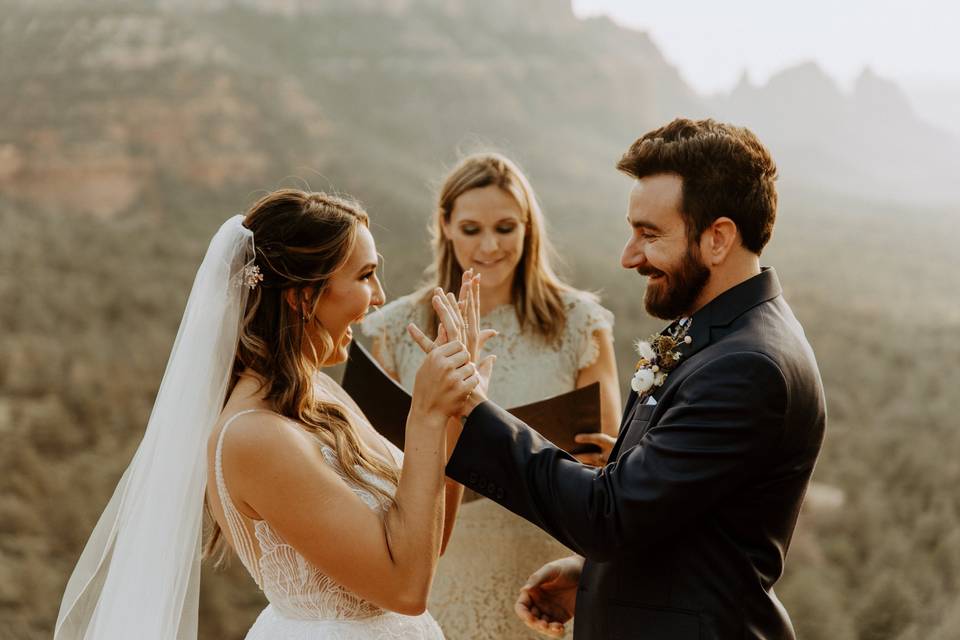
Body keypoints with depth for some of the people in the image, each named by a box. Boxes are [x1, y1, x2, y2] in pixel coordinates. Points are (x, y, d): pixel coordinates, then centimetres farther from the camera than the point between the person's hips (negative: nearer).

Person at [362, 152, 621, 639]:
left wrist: (602, 456, -19)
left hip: (545, 571, -1)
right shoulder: (400, 329, 1)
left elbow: (610, 452, 3)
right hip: (440, 575, 1)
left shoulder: (578, 323, -1)